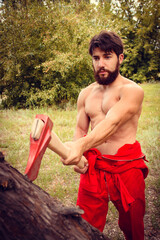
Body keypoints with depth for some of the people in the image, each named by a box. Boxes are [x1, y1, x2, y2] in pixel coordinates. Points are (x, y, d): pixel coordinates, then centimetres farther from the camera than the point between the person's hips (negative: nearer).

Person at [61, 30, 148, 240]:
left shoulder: (132, 90, -9)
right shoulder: (86, 94, 9)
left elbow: (111, 124, -25)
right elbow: (80, 129, 10)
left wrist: (81, 146, -41)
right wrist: (77, 156, -10)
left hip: (126, 167, -3)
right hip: (93, 166, 4)